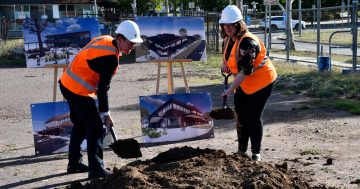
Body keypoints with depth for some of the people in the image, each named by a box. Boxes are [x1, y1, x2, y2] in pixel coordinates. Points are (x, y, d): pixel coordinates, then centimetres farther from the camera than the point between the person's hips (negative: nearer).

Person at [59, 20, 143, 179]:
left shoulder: (104, 40, 6)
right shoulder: (111, 57, -21)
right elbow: (103, 88, -18)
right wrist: (105, 113, -10)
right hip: (79, 91, -10)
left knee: (81, 125, 22)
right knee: (97, 128, -5)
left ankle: (74, 163, 33)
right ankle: (96, 170, -4)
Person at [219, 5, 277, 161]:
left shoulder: (247, 42, -28)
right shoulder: (228, 39, 1)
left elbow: (245, 71, -31)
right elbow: (227, 55, 22)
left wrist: (230, 90, -31)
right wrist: (225, 65, 0)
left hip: (261, 82, -9)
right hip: (243, 83, 9)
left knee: (253, 117, -7)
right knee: (241, 116, 13)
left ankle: (256, 153, 6)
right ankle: (241, 150, 27)